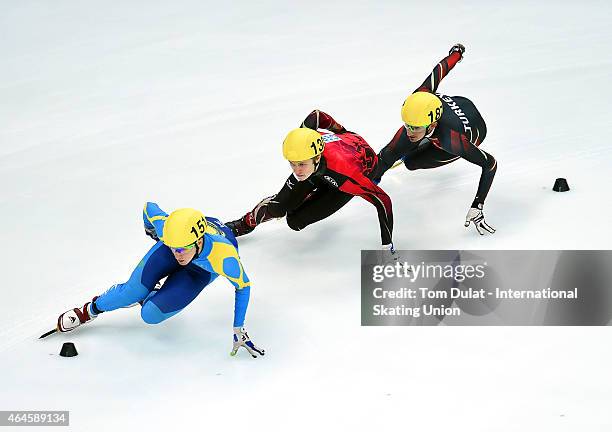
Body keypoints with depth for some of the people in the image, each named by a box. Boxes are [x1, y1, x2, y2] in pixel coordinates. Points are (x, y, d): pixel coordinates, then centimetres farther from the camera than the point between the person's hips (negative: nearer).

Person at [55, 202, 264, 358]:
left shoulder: (224, 257, -46)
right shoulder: (166, 227, -39)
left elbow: (243, 287, -26)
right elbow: (149, 207, -15)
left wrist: (239, 332, -24)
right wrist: (149, 228, 7)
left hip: (203, 269, -2)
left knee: (150, 315, -14)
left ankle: (148, 296, 22)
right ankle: (90, 310, 27)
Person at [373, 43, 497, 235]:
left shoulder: (452, 140, -50)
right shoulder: (419, 97, -38)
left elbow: (490, 164, -40)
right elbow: (439, 70, -21)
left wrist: (477, 207, -40)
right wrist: (456, 54, 2)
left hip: (474, 131, -4)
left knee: (411, 162, -5)